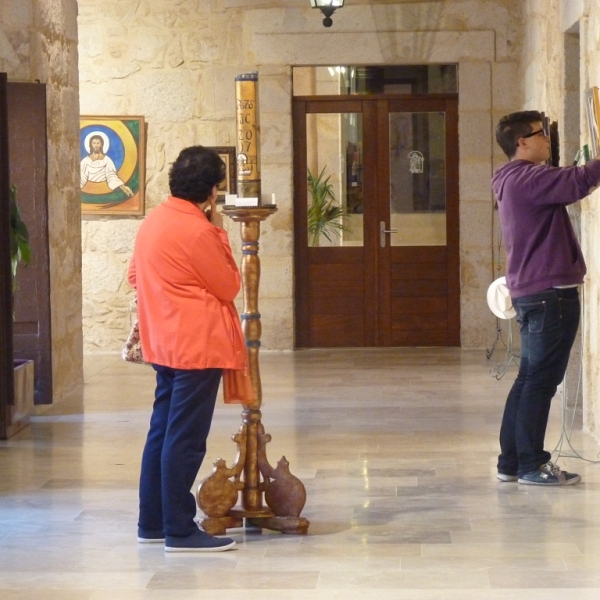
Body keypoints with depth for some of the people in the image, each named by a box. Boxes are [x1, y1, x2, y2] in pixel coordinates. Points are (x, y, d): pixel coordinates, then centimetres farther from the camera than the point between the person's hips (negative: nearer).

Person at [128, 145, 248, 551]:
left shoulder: (154, 221, 8)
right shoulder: (197, 230, -18)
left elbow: (136, 276, 18)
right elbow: (229, 287, -9)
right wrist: (220, 232, -4)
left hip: (166, 345, 9)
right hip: (198, 346, -9)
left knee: (163, 432, 13)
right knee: (186, 439, -6)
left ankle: (152, 522, 19)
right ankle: (179, 531, -4)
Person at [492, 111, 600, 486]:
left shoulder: (520, 180, 19)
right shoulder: (527, 178, -15)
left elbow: (566, 184, 20)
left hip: (532, 293, 10)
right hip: (549, 292, -10)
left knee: (530, 378, 12)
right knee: (542, 380, -6)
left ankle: (512, 462, 15)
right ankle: (531, 465, -2)